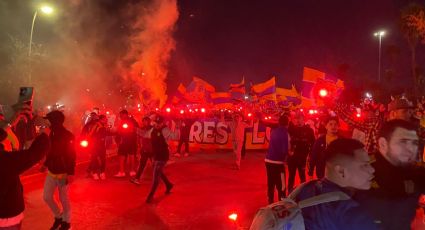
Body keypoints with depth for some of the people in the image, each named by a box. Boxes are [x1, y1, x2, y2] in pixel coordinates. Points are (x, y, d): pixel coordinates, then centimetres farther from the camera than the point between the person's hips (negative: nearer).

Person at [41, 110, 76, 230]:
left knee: (64, 199, 6)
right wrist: (45, 164, 11)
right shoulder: (51, 134, 2)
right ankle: (58, 216, 32)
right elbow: (49, 151, 15)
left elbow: (72, 156, -18)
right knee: (47, 197, 10)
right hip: (51, 172, 6)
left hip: (63, 173, -6)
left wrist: (70, 173, -21)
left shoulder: (68, 136, -17)